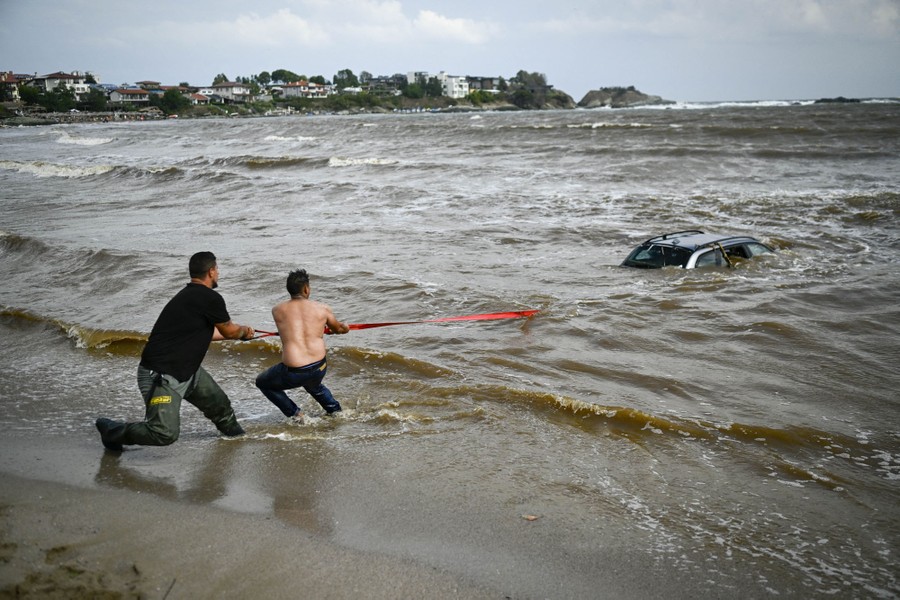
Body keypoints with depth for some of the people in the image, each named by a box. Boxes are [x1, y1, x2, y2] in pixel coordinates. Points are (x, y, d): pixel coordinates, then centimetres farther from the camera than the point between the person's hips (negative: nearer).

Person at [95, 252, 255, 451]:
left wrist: (240, 332, 40)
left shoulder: (189, 295, 12)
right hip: (159, 375, -11)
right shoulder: (210, 298, -18)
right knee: (165, 433, -19)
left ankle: (236, 434, 48)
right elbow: (229, 331, -2)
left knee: (219, 405, 21)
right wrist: (244, 330, 21)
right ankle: (112, 431, 3)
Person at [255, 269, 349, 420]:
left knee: (262, 382, 26)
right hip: (319, 369, 4)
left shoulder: (277, 310, 4)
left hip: (294, 372, -3)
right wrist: (344, 328, 50)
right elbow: (338, 328, 24)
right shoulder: (322, 308, 4)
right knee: (314, 386, 40)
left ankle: (294, 414, 17)